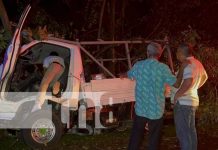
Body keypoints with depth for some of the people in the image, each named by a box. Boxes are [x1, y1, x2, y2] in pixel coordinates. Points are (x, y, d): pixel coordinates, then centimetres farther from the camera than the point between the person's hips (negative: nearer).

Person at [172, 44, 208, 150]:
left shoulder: (187, 64, -19)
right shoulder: (197, 63, 10)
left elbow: (188, 82, -36)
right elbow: (204, 77, 29)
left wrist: (176, 95, -25)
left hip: (183, 103, -10)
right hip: (192, 101, 10)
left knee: (183, 133, -5)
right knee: (191, 131, 17)